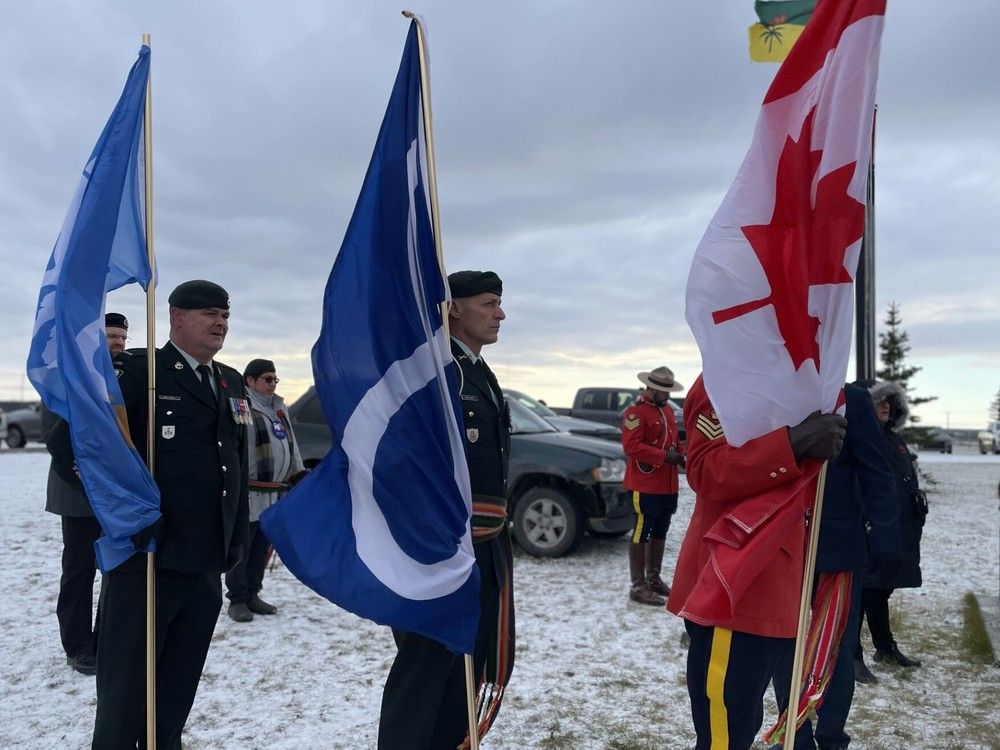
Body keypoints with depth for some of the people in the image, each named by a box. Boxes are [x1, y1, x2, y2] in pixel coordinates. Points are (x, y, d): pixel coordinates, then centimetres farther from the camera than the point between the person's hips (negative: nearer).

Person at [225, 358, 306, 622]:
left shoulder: (278, 408, 18)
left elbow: (290, 444, 23)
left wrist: (299, 475, 19)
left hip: (275, 493, 8)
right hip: (249, 493, -8)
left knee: (262, 547, 14)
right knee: (241, 547, 1)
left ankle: (252, 594, 26)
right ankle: (237, 600, 12)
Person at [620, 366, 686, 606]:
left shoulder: (667, 410, 17)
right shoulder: (635, 411, -13)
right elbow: (631, 446, -21)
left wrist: (679, 454, 5)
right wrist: (665, 456, -23)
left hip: (668, 485, 9)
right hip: (645, 485, -9)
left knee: (660, 533, 17)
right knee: (641, 533, -4)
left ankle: (654, 578, 29)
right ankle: (638, 586, 2)